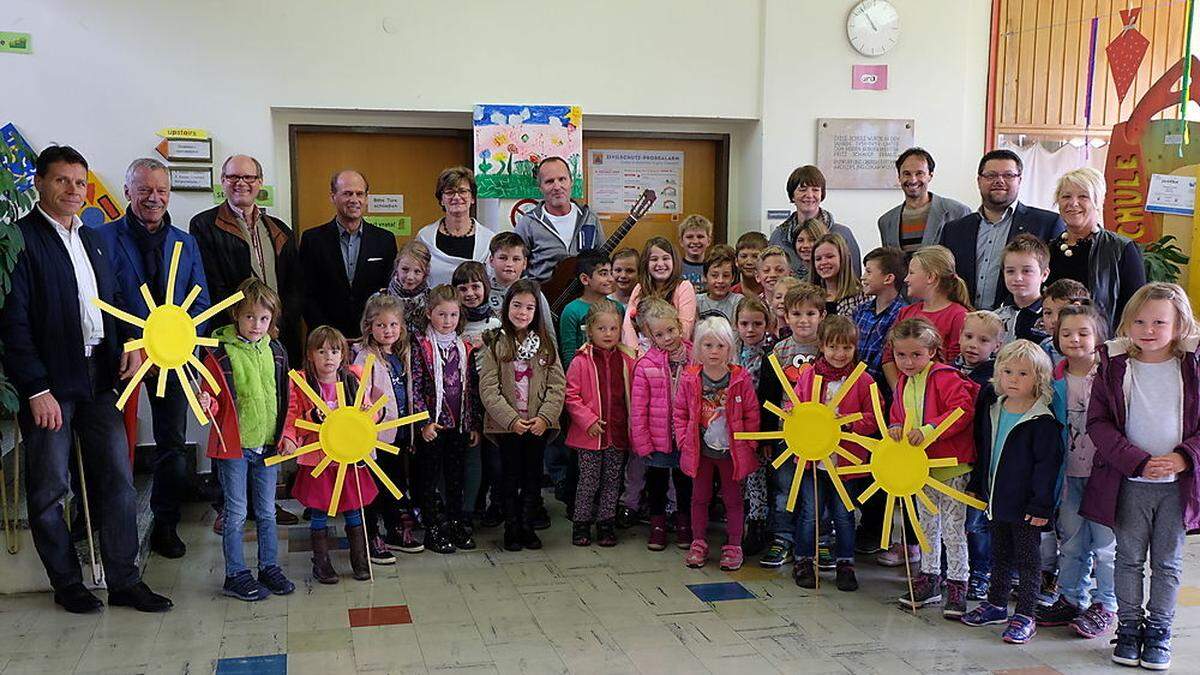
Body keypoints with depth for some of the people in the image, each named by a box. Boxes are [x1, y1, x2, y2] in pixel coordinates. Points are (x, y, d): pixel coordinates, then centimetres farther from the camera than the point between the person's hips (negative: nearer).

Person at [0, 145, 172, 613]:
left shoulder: (92, 241, 15)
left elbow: (114, 300, 23)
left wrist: (129, 340, 2)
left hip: (98, 377, 7)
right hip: (48, 382, -6)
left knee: (118, 477, 6)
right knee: (49, 487, 6)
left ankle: (124, 581, 14)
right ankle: (66, 583, 20)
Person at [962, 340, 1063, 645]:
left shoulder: (1043, 420, -16)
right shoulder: (992, 408, 4)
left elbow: (1048, 464, -17)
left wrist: (1041, 505, -20)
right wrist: (976, 485, 15)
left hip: (1025, 506, -7)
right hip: (997, 500, 7)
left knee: (1027, 559, 5)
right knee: (999, 555, 20)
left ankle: (1025, 616, 13)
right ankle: (996, 604, 33)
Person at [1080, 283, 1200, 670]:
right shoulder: (1114, 366, -3)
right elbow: (1098, 422, -5)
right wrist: (1137, 462, -15)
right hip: (1128, 482, 0)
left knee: (1167, 563, 10)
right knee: (1129, 558, 10)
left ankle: (1158, 631, 23)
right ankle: (1129, 628, 23)